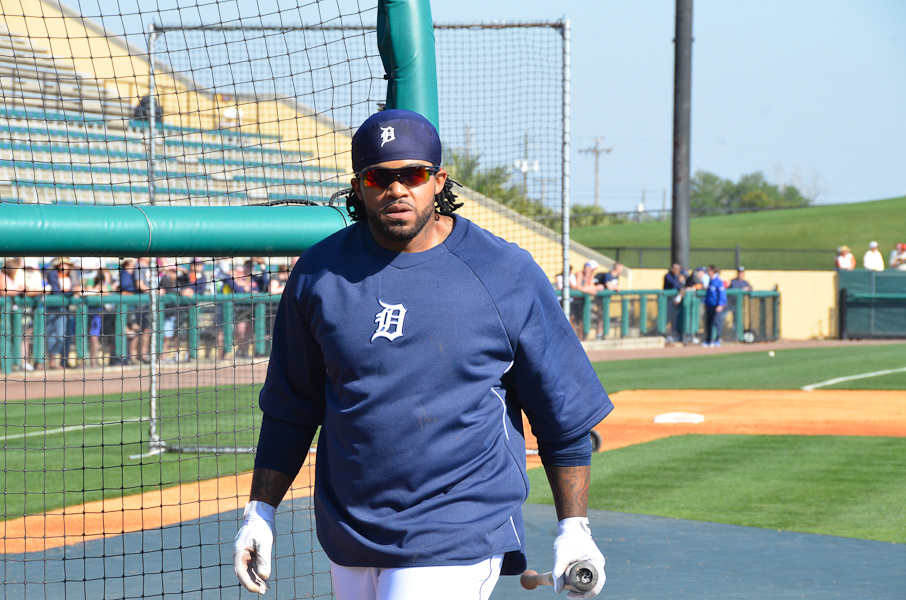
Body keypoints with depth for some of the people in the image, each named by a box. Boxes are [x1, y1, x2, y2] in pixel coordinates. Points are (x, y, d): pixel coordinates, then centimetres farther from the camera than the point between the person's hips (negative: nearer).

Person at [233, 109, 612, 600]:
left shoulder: (508, 274, -4)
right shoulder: (319, 273, 3)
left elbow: (565, 415, 1)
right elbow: (290, 408, 13)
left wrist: (574, 530, -2)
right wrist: (259, 513, 9)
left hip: (457, 540, -4)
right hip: (348, 540, 4)